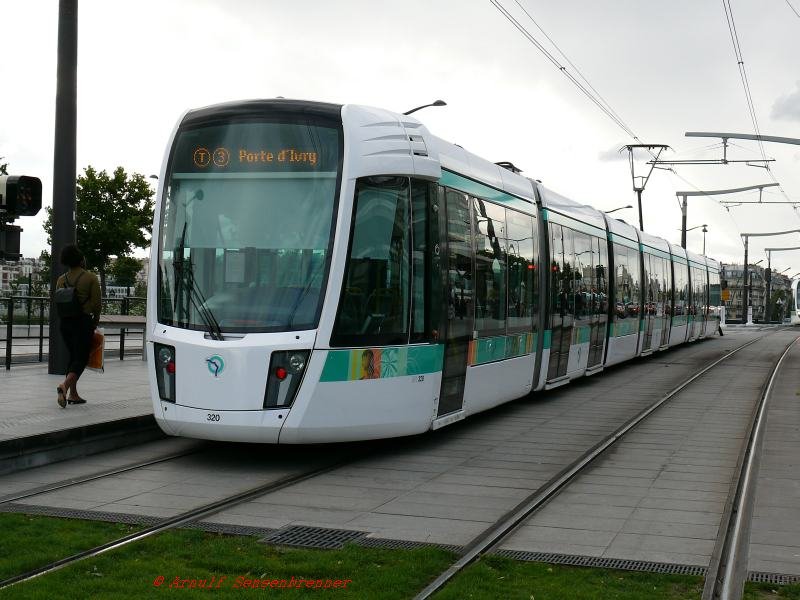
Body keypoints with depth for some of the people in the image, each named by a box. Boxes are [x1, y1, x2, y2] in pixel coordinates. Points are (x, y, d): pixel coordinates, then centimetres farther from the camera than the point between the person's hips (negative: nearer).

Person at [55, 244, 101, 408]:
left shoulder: (61, 279, 6)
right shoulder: (90, 277, -8)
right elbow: (96, 303, -9)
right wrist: (95, 320, 5)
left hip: (65, 322, 5)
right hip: (83, 321, -5)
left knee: (73, 356, 16)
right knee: (81, 358, -2)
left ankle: (73, 394, 14)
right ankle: (65, 385, -25)